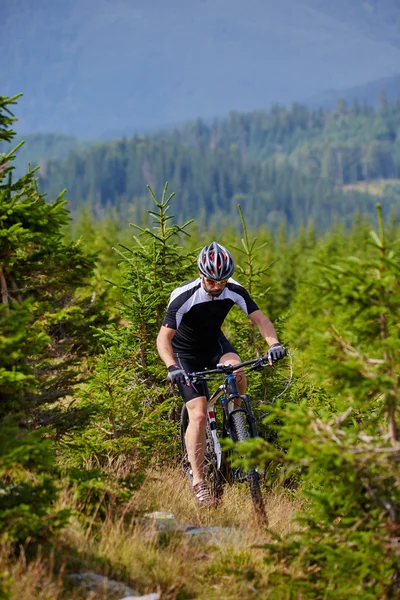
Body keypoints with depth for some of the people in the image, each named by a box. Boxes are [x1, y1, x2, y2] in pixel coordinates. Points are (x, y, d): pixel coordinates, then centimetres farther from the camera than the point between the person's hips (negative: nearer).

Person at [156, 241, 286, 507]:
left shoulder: (234, 291, -19)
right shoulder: (184, 297, -30)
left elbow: (260, 318, -21)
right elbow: (163, 338, -34)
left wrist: (274, 343, -40)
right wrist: (172, 367, -51)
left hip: (214, 343, 3)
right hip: (186, 353, -3)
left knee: (237, 373, -31)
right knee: (199, 415, -15)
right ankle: (198, 481, -9)